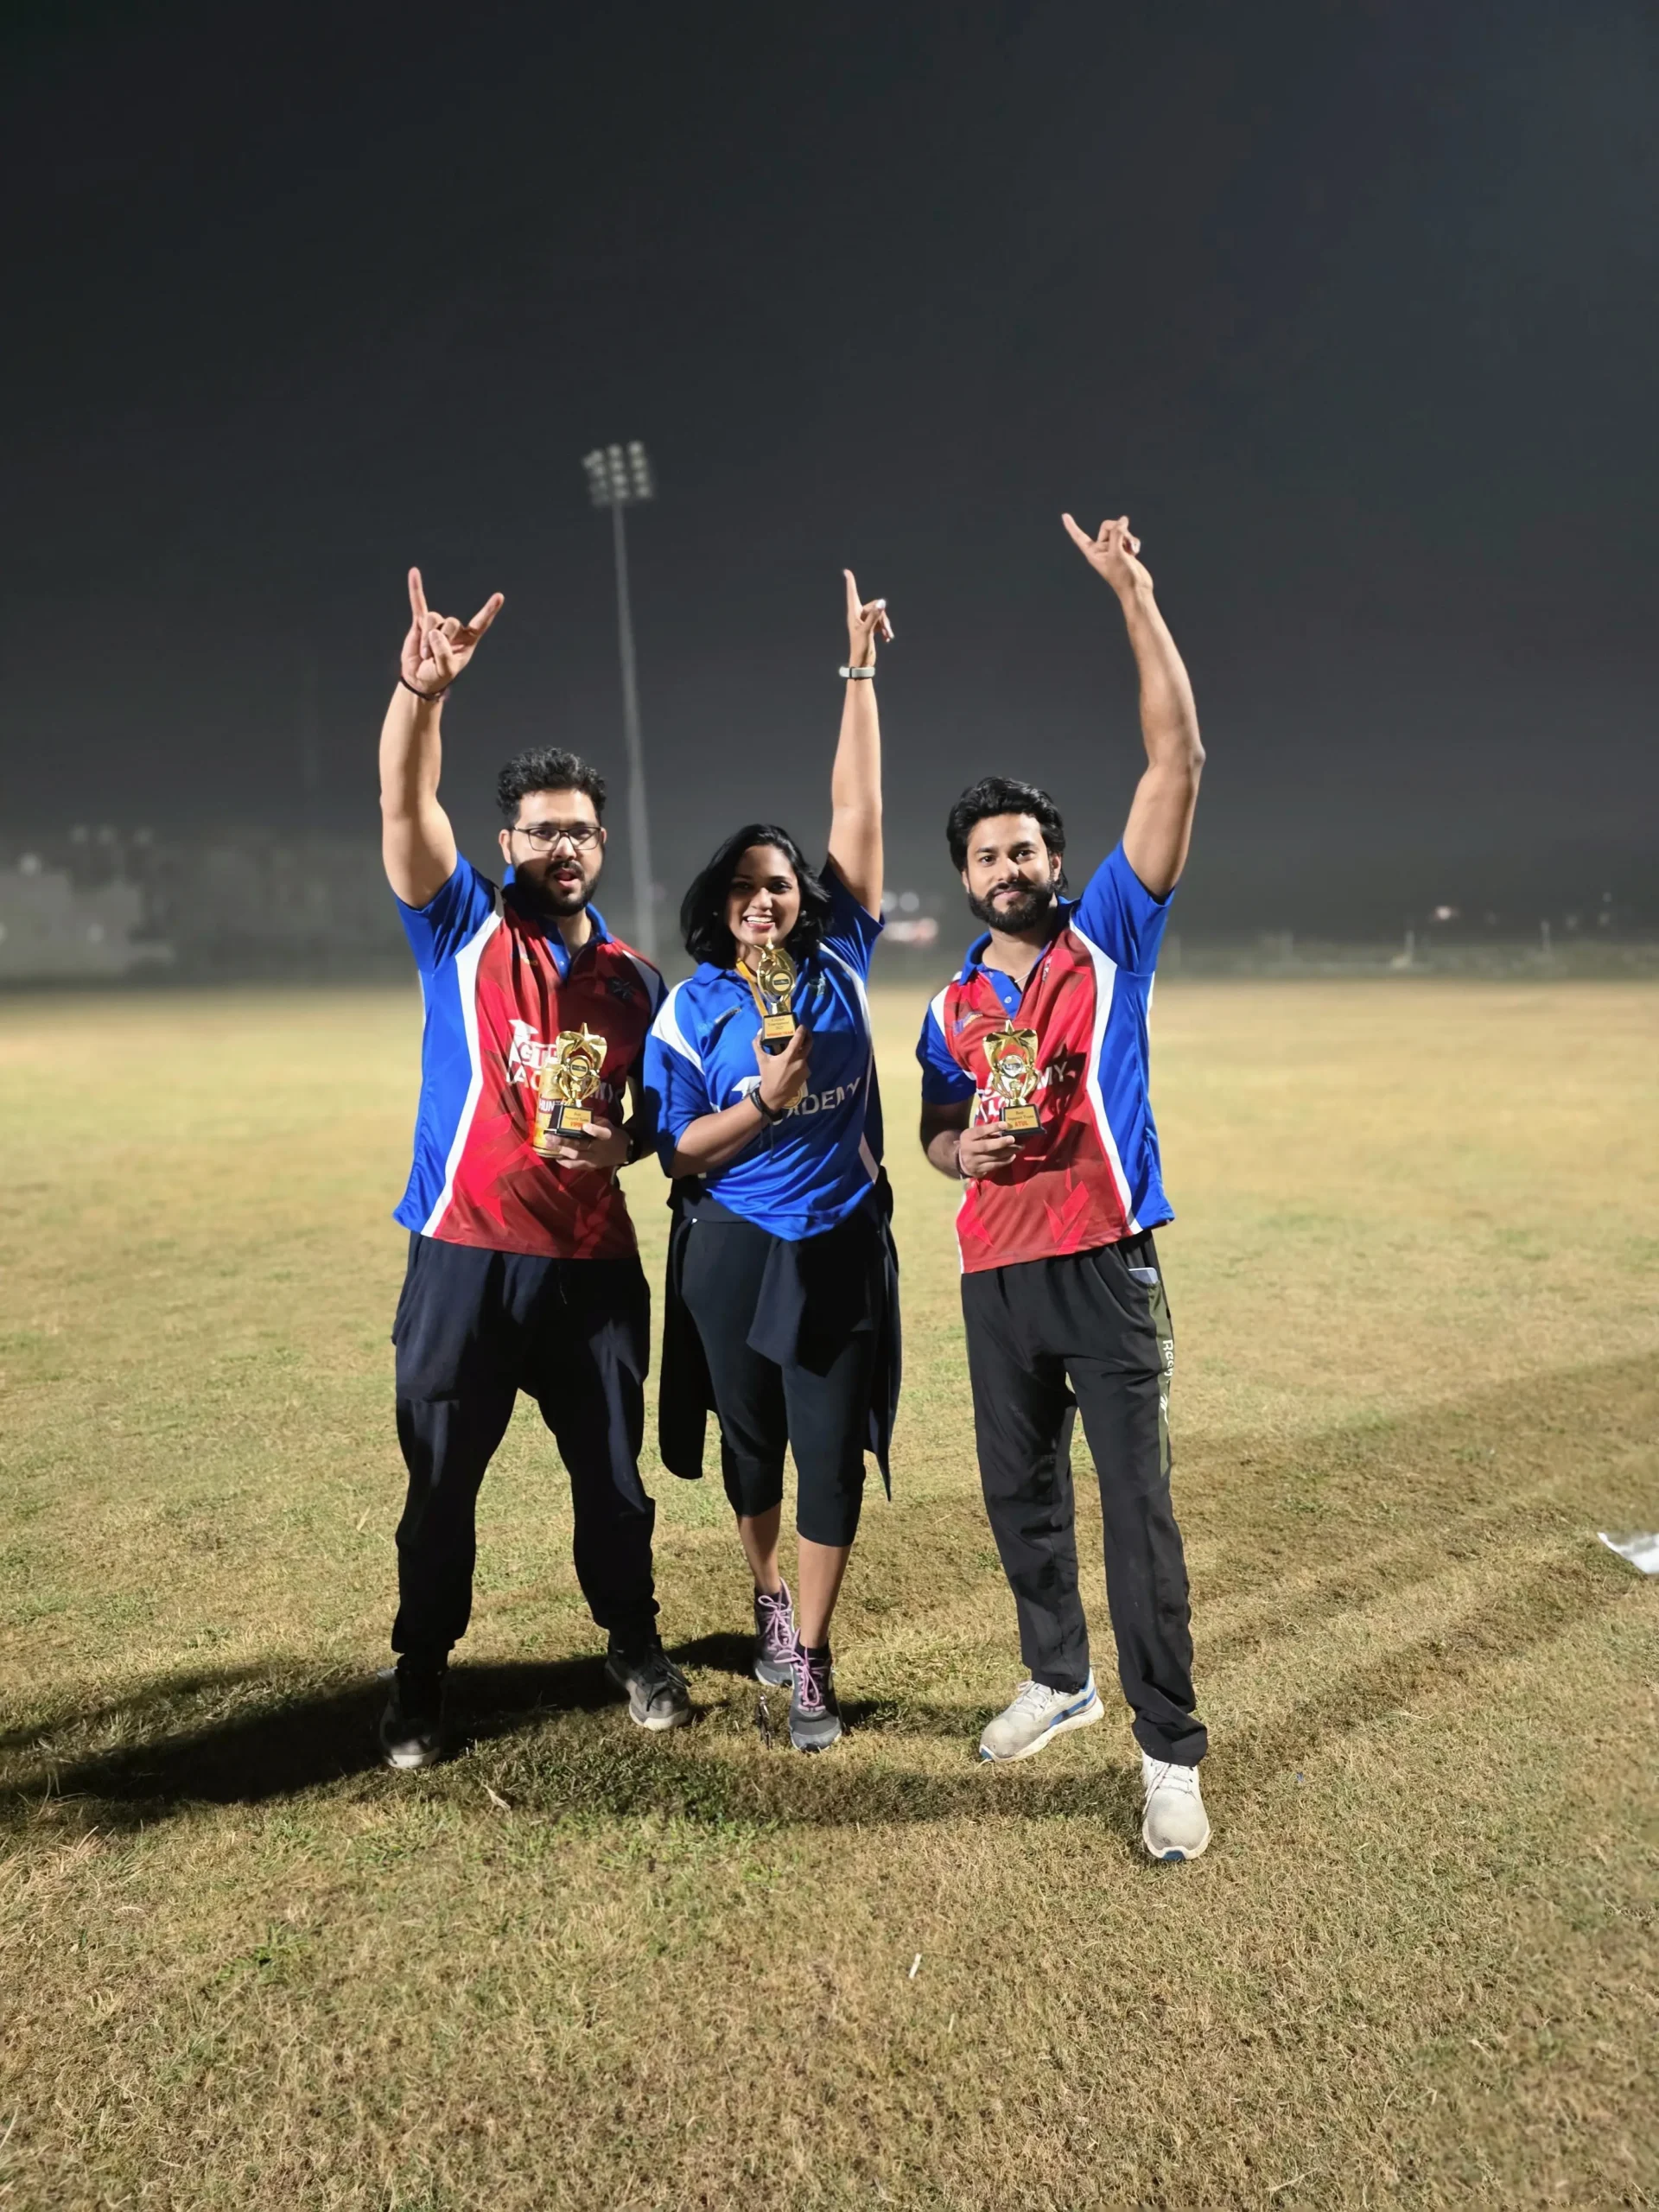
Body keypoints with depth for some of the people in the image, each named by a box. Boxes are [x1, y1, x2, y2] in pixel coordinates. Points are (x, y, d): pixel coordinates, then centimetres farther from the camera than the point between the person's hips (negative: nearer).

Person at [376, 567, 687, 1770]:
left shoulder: (636, 978, 6)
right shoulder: (463, 927, -2)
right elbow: (407, 803, -19)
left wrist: (626, 1142, -8)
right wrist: (424, 687, -36)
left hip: (592, 1262, 2)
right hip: (465, 1255, -2)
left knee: (613, 1473, 13)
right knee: (440, 1481, 10)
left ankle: (639, 1648, 36)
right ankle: (421, 1677, 31)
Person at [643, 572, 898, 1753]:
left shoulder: (839, 962, -2)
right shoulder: (690, 1011, -4)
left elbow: (858, 809, -3)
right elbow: (680, 1153, -5)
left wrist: (861, 674, -2)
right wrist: (765, 1101, -21)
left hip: (844, 1248, 0)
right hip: (734, 1250, 0)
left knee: (834, 1454, 2)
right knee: (752, 1440, 17)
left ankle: (811, 1659, 18)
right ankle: (768, 1594, 45)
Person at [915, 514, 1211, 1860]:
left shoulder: (1110, 939, 0)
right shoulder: (953, 1007, 11)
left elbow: (1179, 762, -7)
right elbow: (934, 1134, 20)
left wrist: (1136, 598, -10)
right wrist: (963, 1150, -6)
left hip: (1106, 1266, -4)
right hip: (997, 1272, 5)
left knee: (1138, 1508, -2)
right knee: (1019, 1494, 16)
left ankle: (1171, 1753, 10)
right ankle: (1059, 1679, 37)